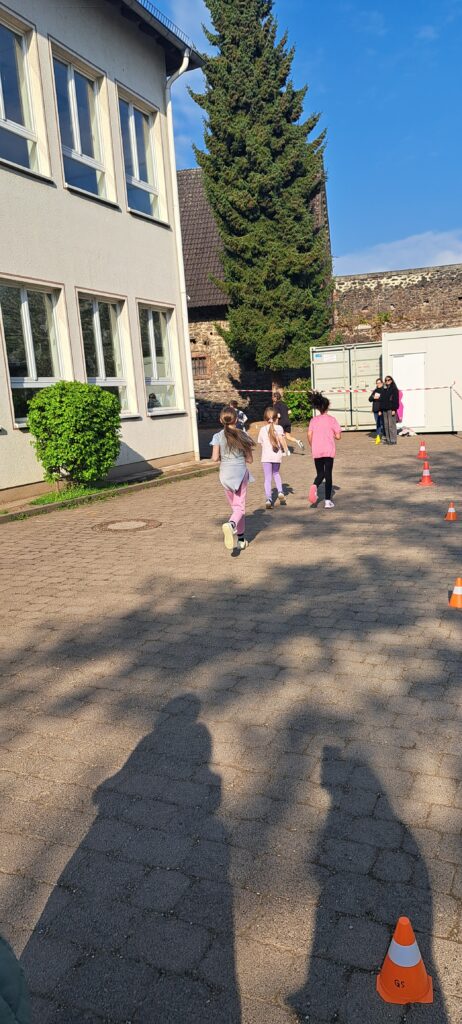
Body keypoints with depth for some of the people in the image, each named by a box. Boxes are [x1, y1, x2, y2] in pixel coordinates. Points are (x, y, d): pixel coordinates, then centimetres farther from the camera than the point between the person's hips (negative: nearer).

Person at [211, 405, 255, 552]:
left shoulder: (218, 437, -5)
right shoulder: (243, 436, -3)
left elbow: (214, 458, -10)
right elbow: (249, 459, 1)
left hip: (225, 475, 2)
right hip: (240, 473, -2)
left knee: (235, 506, 16)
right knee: (239, 507, -1)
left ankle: (240, 539, 21)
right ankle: (231, 524, -34)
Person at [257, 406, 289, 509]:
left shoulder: (263, 429, 6)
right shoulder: (278, 428, 1)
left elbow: (260, 443, 11)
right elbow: (281, 438, -17)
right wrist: (286, 449, -13)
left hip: (266, 457, 0)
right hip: (277, 455, 0)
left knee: (267, 478, 2)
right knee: (276, 473, 25)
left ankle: (269, 499, -10)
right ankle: (280, 492, 8)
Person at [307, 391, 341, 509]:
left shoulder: (314, 420, 3)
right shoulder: (331, 419, -4)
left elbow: (309, 434, -4)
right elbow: (338, 436, -5)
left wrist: (312, 447, 10)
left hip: (316, 452, 2)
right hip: (329, 451, -2)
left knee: (320, 473, 14)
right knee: (328, 475, 5)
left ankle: (315, 486, -20)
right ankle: (328, 501, 4)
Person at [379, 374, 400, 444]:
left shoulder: (394, 389, -1)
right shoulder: (384, 390, 17)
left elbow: (396, 400, -8)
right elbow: (381, 400, 18)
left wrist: (394, 409, -16)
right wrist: (380, 410, 11)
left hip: (391, 409, -7)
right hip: (384, 410, 7)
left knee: (391, 425, -9)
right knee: (386, 425, 6)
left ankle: (393, 440, -7)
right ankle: (388, 439, 11)